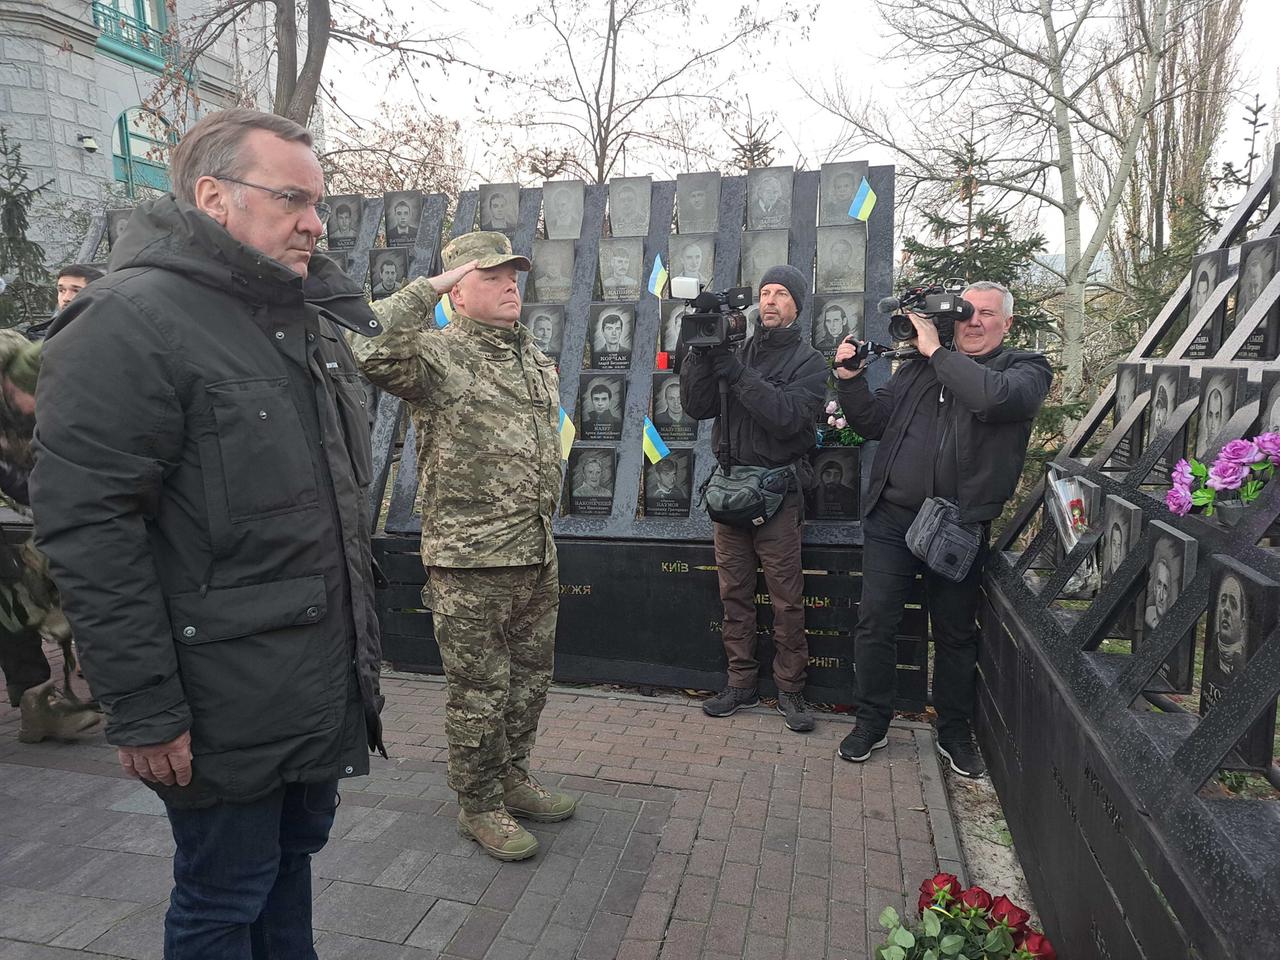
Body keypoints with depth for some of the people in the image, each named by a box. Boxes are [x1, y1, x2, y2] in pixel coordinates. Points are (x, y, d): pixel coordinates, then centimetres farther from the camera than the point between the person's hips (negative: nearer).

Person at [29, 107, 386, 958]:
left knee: (293, 858, 24)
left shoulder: (314, 319, 11)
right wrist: (144, 711, -18)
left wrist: (360, 648, 18)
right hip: (228, 712, -7)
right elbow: (87, 530, -19)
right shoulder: (130, 322, -15)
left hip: (325, 689, 8)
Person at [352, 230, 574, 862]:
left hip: (538, 557, 8)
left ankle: (512, 777, 40)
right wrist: (431, 287, -24)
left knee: (529, 680, 20)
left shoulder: (537, 360, 13)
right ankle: (478, 806, 27)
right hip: (470, 561, -7)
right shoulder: (437, 353, -10)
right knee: (479, 691, 7)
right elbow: (369, 351, -33)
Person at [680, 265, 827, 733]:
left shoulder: (809, 361, 1)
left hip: (777, 489, -4)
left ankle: (790, 689, 14)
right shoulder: (737, 351, 12)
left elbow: (787, 417, -17)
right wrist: (701, 355, -11)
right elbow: (697, 407, 2)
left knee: (787, 599, 0)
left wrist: (736, 373, -20)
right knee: (734, 594, 10)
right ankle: (740, 682, 21)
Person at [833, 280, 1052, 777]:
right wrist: (850, 380, -4)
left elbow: (995, 398, -22)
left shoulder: (1027, 368, 2)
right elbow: (874, 422, 12)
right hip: (891, 518, 2)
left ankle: (955, 733, 31)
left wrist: (937, 352, -15)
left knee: (955, 635, 12)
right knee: (874, 623, 2)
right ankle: (871, 723, 20)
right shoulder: (919, 367, 13)